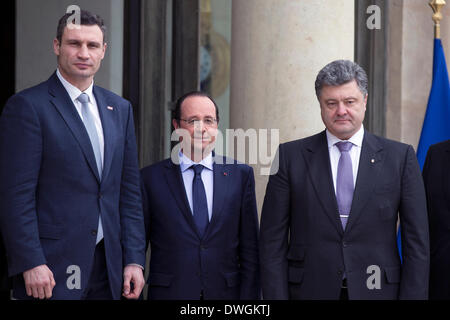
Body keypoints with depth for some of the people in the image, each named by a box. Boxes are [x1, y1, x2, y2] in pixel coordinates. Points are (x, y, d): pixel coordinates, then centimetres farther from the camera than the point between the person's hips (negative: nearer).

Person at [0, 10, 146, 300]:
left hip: (108, 266, 5)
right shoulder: (27, 105, -5)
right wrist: (30, 264, -16)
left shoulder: (120, 109, 12)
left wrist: (134, 259, 5)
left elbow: (130, 191, 12)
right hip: (52, 267, -5)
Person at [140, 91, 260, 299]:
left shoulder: (241, 175, 4)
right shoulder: (151, 179, 1)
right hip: (169, 293, -1)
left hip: (225, 292, 1)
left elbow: (249, 250, 4)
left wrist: (248, 297, -3)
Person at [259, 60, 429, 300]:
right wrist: (276, 297, -6)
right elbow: (272, 240, 1)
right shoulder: (291, 156, 3)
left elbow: (417, 242, 2)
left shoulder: (400, 157, 3)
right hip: (310, 290, 0)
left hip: (377, 290, 0)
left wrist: (412, 296, -5)